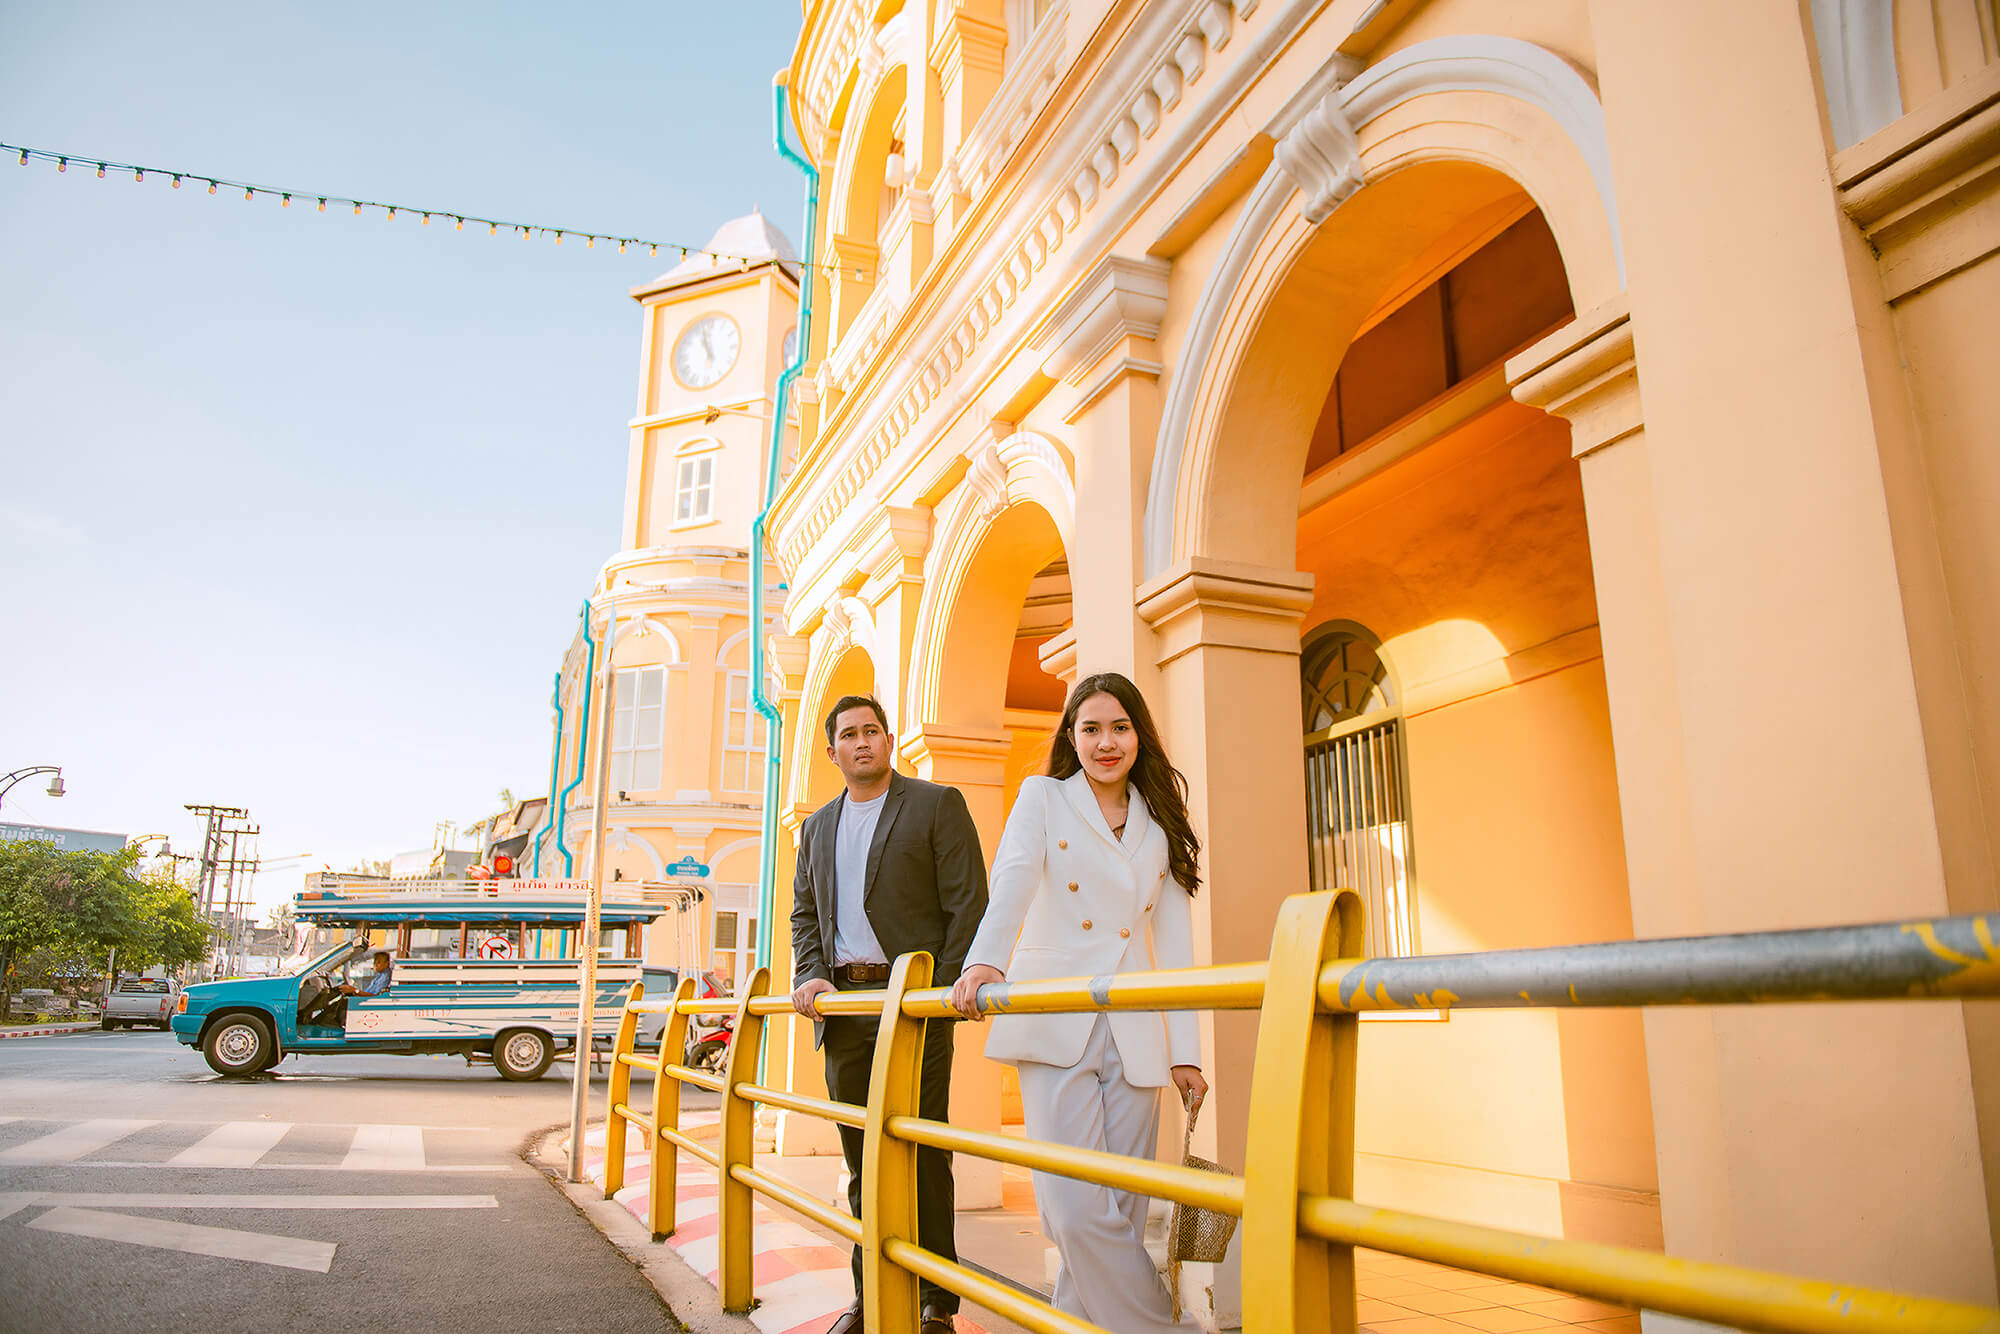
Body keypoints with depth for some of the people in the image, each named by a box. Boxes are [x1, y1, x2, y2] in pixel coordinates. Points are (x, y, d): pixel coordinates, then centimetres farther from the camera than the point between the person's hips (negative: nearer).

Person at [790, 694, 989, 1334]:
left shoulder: (937, 804, -1)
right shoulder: (817, 826, 17)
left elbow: (969, 905, -5)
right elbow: (803, 913, 19)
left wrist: (940, 994, -12)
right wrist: (810, 976, 0)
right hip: (843, 1007, 5)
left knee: (922, 1155, -1)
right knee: (862, 1159, 11)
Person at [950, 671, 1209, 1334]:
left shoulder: (1160, 825, 15)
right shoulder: (1043, 798, 7)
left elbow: (1175, 943, 11)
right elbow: (1012, 884, -10)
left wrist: (1186, 1052, 3)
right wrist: (984, 962, -29)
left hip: (1134, 1036, 3)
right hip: (1054, 1029, -3)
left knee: (1119, 1211, 1)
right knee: (1078, 1210, -12)